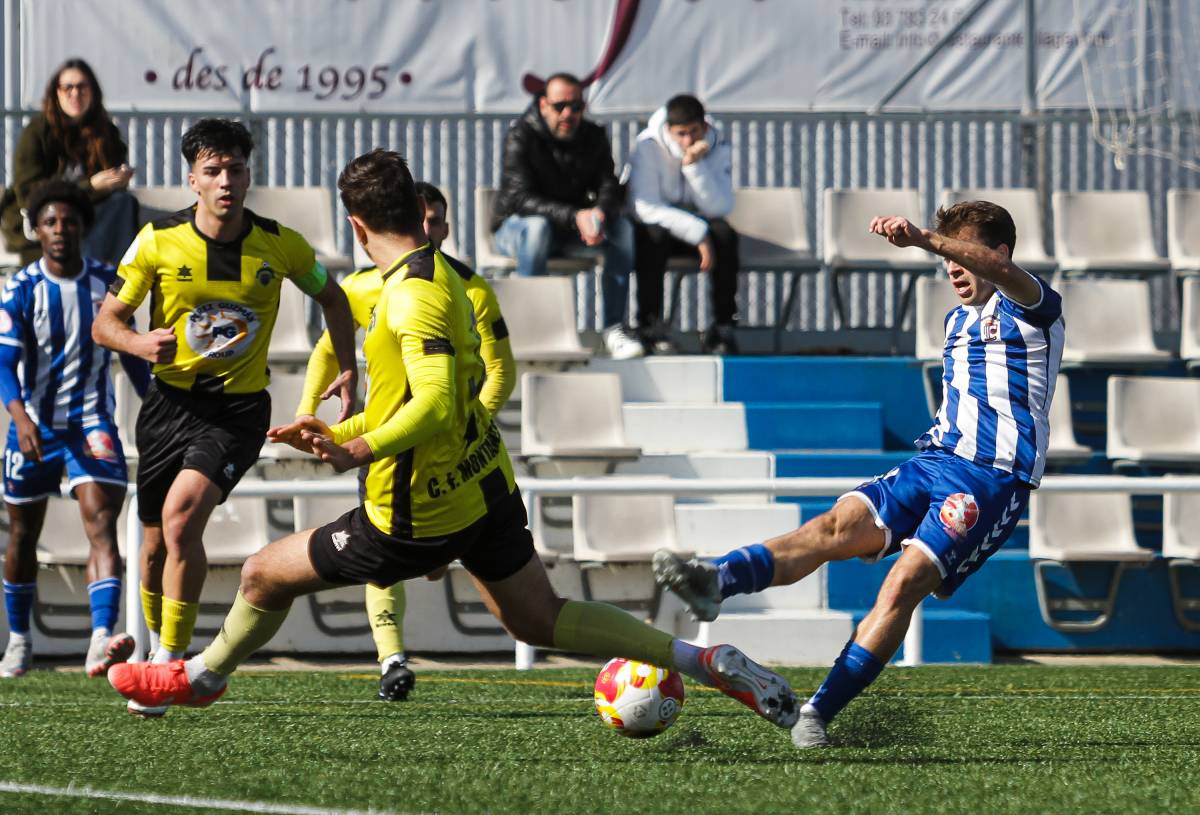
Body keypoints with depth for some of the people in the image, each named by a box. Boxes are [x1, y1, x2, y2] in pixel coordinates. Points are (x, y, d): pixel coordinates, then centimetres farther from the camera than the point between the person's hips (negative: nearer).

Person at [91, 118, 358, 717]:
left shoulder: (279, 245, -6)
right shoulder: (158, 241, -7)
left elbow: (331, 298, 14)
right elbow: (104, 323, -2)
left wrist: (347, 370, 3)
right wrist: (140, 344, -23)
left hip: (239, 406, -2)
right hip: (171, 401, 2)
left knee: (181, 515, -24)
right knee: (156, 540, 7)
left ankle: (168, 665, -17)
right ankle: (158, 641, 35)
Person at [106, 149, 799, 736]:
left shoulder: (413, 297, -22)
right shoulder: (442, 277, 9)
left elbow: (436, 405, -34)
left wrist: (364, 450, -43)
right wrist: (338, 436, 25)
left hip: (421, 516, -9)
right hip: (486, 488, 9)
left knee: (265, 575, 7)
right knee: (541, 620, 14)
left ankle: (203, 677, 32)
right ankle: (705, 660, 4)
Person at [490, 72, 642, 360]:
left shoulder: (593, 137, 1)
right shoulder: (521, 138, -16)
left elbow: (608, 187, -6)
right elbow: (520, 198, -26)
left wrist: (599, 213, -32)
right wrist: (574, 217, -37)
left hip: (572, 228, 5)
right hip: (515, 225, -5)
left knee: (622, 229, -21)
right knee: (537, 227, -39)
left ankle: (613, 328, -21)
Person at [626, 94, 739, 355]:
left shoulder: (718, 150, -8)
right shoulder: (648, 147, -17)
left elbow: (720, 208, -20)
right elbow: (646, 208, -26)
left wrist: (695, 166, -31)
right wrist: (697, 233, -31)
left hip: (698, 228, 2)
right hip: (659, 225, -2)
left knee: (725, 233, -29)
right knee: (653, 235, -37)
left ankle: (723, 325, -22)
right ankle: (650, 325, -27)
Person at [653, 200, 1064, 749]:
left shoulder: (1031, 307, -2)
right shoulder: (958, 319, 24)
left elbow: (998, 268, -26)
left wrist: (922, 240, -41)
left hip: (993, 479, -7)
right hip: (934, 459, 7)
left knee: (906, 580, -23)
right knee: (841, 523, -19)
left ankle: (818, 713, -24)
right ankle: (715, 580, -44)